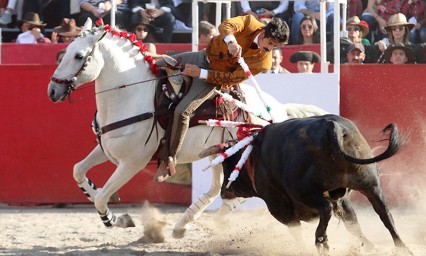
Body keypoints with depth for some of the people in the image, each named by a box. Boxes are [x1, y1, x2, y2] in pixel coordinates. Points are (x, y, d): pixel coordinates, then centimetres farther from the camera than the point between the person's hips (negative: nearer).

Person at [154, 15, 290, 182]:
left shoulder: (264, 62, -22)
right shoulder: (251, 24, -16)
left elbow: (230, 78, -21)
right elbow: (226, 26, -33)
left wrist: (201, 73, -25)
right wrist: (231, 41, -54)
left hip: (215, 78, -4)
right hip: (204, 56, 4)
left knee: (182, 112, -20)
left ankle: (169, 161, -8)